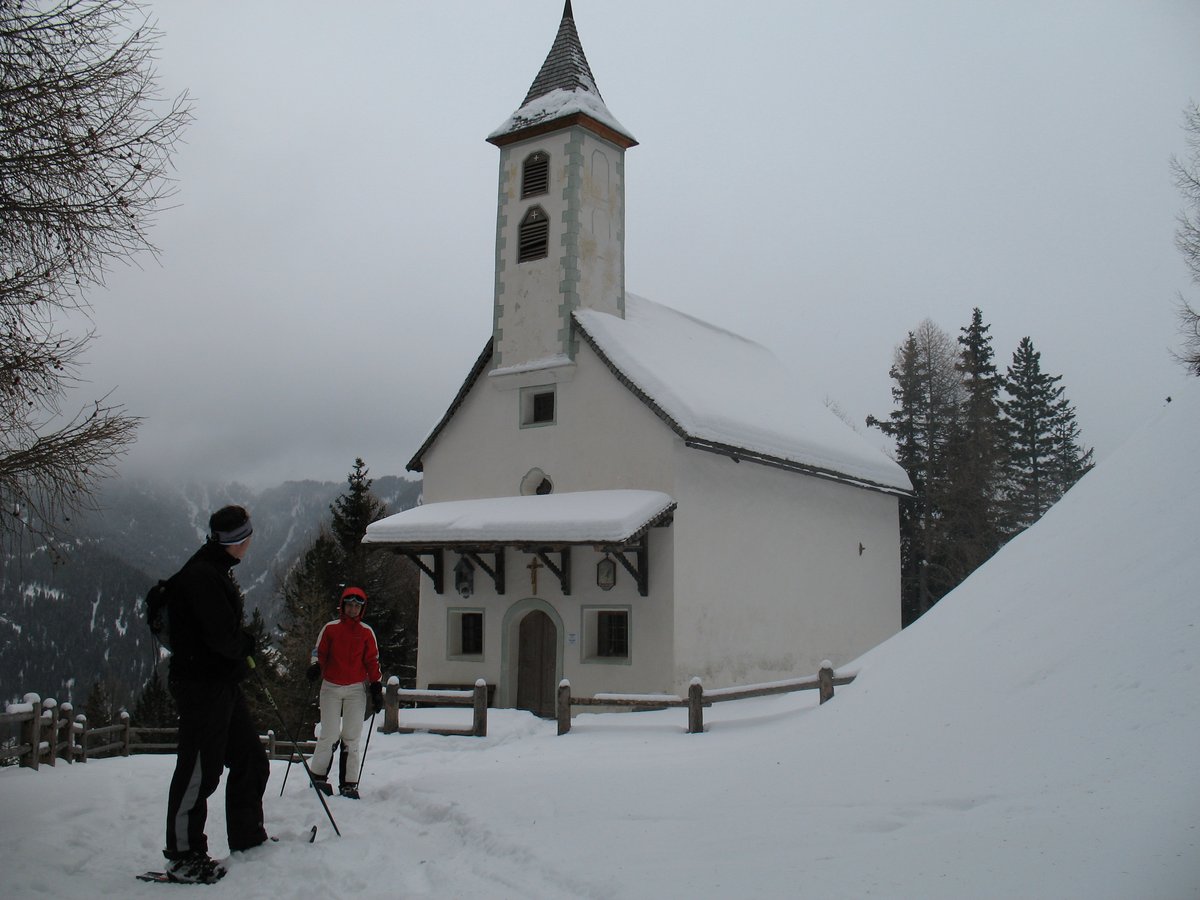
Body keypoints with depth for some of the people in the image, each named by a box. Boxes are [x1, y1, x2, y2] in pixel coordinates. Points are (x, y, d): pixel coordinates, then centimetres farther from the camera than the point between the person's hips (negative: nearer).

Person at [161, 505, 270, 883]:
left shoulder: (217, 571, 14)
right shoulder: (201, 575, -20)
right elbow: (223, 636, -24)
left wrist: (242, 651, 2)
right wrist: (247, 646, -5)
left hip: (224, 682, 11)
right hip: (202, 685, -10)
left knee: (250, 760, 16)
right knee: (199, 771, -2)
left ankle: (248, 840, 28)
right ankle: (183, 857, 9)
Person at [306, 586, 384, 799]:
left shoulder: (366, 632, 8)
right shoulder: (330, 628, 6)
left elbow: (372, 661, 10)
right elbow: (319, 651, 8)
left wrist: (376, 688, 5)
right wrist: (315, 667, -14)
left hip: (356, 688, 1)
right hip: (331, 687, -1)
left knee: (352, 737, 0)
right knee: (329, 734, -7)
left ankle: (349, 783, 5)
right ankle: (318, 776, 8)